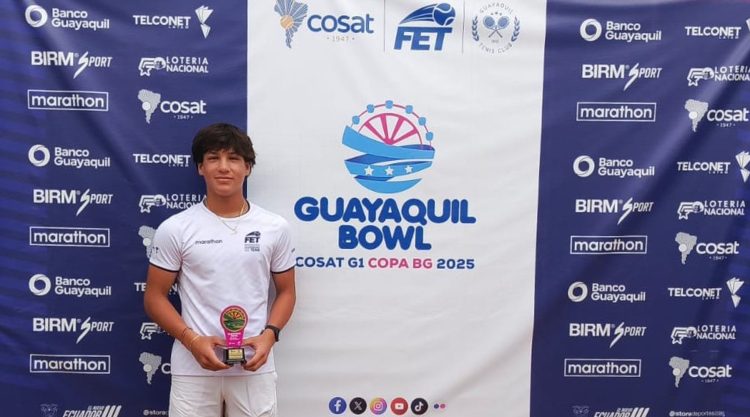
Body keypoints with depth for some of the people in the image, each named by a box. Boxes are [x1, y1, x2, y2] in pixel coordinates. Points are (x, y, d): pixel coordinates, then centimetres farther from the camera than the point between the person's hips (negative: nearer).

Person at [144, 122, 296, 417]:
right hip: (194, 369, -1)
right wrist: (192, 340, -13)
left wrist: (269, 334, -9)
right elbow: (155, 297, 1)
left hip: (254, 368, 1)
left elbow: (286, 292, 8)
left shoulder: (275, 228, 0)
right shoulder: (174, 229, -3)